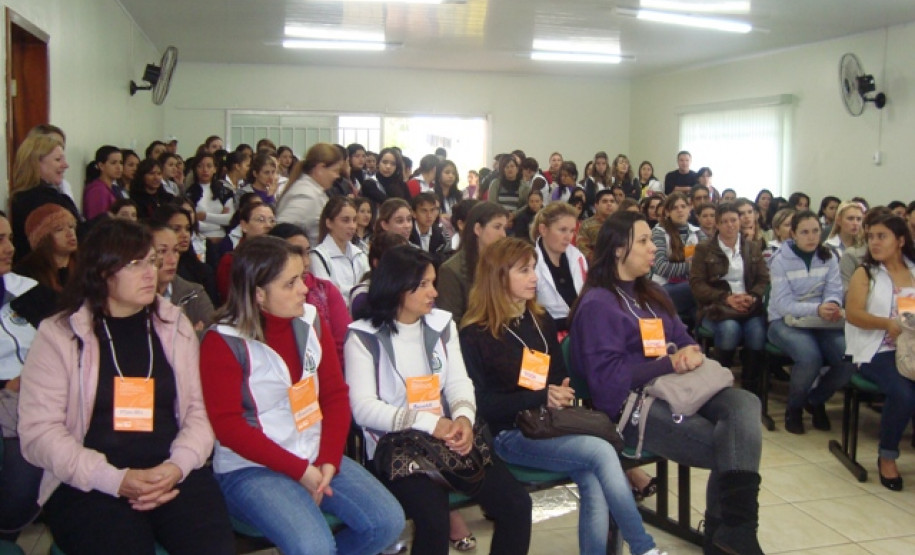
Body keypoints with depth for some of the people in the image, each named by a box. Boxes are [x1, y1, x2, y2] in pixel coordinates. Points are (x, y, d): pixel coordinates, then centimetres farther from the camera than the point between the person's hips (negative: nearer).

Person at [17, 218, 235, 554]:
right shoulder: (58, 335, 3)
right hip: (89, 484, -2)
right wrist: (115, 479, -14)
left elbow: (198, 409, 8)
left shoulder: (175, 325, 12)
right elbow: (39, 431, -4)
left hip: (174, 474, 2)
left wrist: (177, 466, -11)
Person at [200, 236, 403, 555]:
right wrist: (299, 470, -16)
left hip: (317, 458, 6)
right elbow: (228, 426, -14)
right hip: (251, 469, -5)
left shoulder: (310, 322, 4)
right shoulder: (223, 342, -11)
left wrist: (329, 460, -10)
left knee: (388, 522, -9)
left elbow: (336, 395, 4)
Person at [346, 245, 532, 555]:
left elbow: (459, 381, 6)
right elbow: (363, 407, -11)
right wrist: (429, 424, -20)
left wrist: (464, 417, -17)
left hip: (449, 438, 5)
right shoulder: (364, 337, -3)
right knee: (433, 519, -31)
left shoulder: (442, 325, 13)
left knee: (516, 504, -12)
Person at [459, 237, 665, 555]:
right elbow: (482, 403, -10)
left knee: (594, 486, -26)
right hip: (511, 433, -5)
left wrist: (564, 393, -2)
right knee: (600, 451, -26)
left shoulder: (540, 320, 15)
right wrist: (540, 398, -18)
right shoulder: (475, 334, -5)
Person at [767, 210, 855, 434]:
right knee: (810, 357, -34)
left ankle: (816, 400, 10)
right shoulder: (781, 260, -6)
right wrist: (817, 309, -29)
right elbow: (783, 303, -14)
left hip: (822, 322, 4)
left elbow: (834, 291, 0)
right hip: (785, 321, -4)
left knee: (850, 358, -22)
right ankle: (794, 406, -1)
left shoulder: (828, 257, 7)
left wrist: (832, 305, -25)